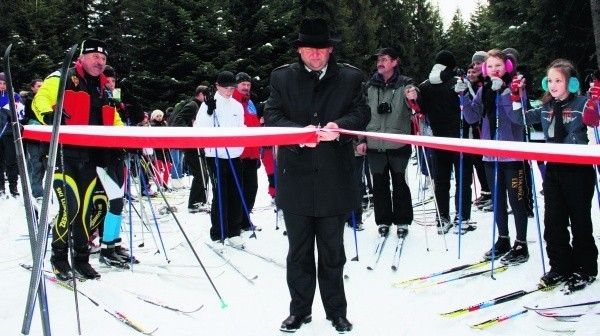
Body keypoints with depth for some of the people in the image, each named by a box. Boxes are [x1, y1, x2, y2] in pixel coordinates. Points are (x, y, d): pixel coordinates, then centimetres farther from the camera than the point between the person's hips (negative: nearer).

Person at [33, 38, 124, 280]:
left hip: (90, 159, 6)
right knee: (70, 206, -15)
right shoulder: (62, 79, 4)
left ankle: (81, 259, 18)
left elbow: (113, 120, 30)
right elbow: (41, 99, -7)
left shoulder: (103, 90, 23)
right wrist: (49, 116, -27)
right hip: (64, 155, -6)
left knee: (87, 210, 5)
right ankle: (59, 257, 5)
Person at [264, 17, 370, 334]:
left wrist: (340, 126, -19)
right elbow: (271, 117, -2)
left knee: (332, 251, 11)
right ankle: (300, 309, 27)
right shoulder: (282, 77, 5)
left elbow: (361, 113, 2)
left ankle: (336, 311, 26)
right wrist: (300, 132, -21)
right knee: (298, 251, 11)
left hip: (334, 178, 0)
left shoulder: (349, 77, 6)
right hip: (296, 177, 0)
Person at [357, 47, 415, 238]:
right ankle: (383, 220, 20)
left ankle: (402, 221, 16)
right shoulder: (370, 86, 8)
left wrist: (412, 97, -45)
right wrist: (361, 140, 7)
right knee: (379, 183, 9)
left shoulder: (405, 84, -1)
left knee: (399, 182, 4)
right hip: (374, 144, 3)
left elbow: (412, 101, -20)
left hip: (398, 144, -3)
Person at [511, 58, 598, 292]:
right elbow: (522, 119, 15)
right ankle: (560, 267, 21)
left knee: (580, 221, 4)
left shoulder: (581, 104, -8)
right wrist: (516, 97, 4)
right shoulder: (546, 108, 9)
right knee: (553, 222, 9)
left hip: (578, 170, -6)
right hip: (553, 170, 6)